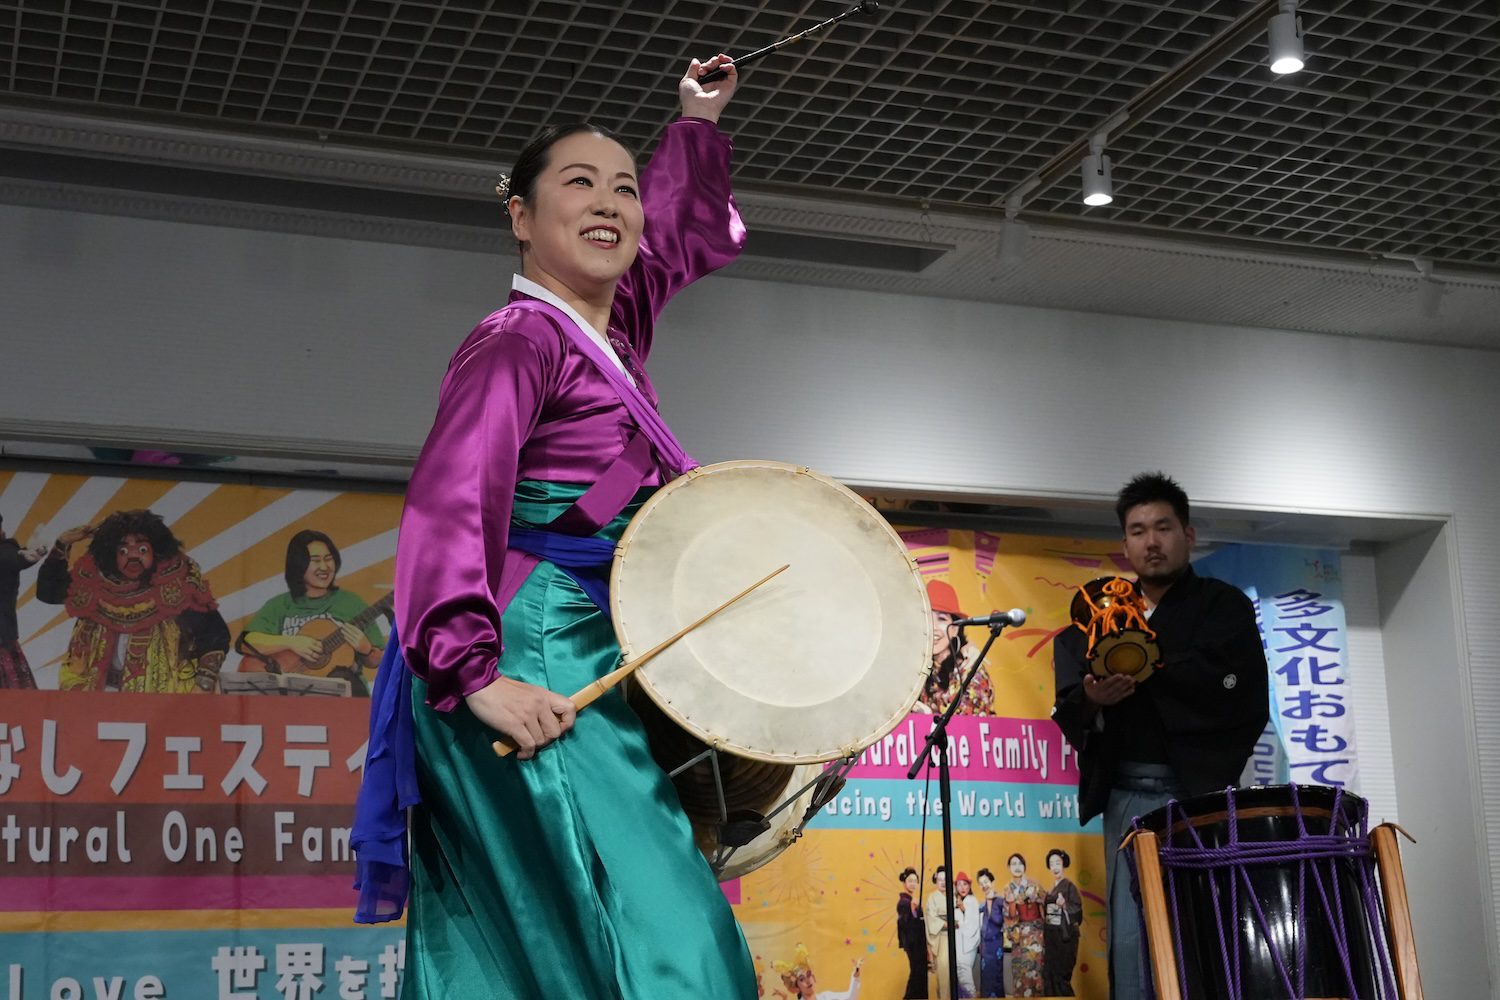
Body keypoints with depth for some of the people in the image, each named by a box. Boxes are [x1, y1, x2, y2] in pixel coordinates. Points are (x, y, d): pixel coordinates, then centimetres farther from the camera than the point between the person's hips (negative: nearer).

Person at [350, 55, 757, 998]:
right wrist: (479, 673, -31)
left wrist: (699, 123, 42)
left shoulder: (614, 328, 17)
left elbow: (681, 228, 39)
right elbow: (452, 505, -21)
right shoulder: (517, 342, -9)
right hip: (534, 668, -9)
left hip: (592, 658, 9)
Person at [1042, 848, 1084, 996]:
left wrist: (1064, 905, -31)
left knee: (1060, 975, -8)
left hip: (1065, 936, -7)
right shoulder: (1051, 888, 13)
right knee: (1050, 974, 6)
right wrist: (1044, 933, 14)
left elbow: (1077, 911, -15)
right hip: (1051, 935, 8)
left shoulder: (1069, 886, -9)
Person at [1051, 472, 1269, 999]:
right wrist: (1092, 699, -14)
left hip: (1201, 790, -3)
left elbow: (1244, 702, -8)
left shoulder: (1224, 606, 8)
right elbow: (1068, 714, 9)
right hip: (1127, 797, 3)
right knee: (1130, 944, -3)